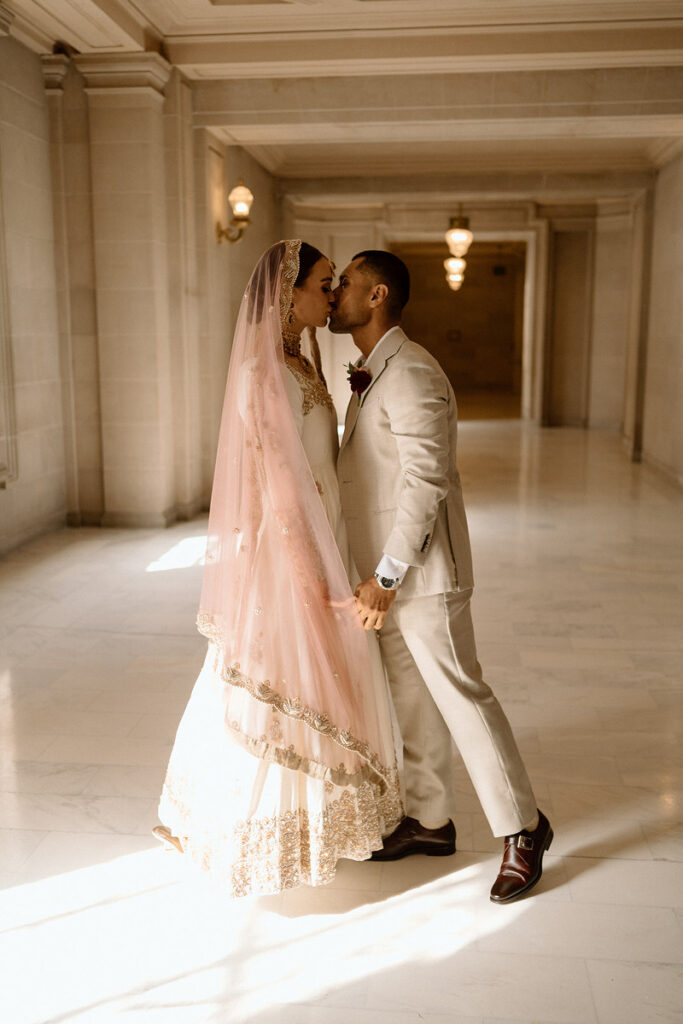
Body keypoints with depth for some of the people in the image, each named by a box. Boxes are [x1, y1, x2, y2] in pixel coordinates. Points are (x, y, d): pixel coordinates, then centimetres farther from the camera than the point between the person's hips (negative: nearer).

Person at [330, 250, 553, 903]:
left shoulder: (410, 376, -18)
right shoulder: (373, 375, 14)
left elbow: (426, 482, -23)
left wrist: (383, 579, -22)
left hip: (421, 571, -9)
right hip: (388, 569, 10)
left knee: (459, 694, -1)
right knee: (411, 696, 15)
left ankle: (522, 829, 14)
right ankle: (429, 821, 29)